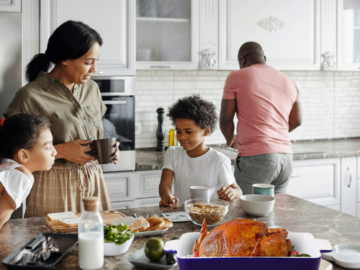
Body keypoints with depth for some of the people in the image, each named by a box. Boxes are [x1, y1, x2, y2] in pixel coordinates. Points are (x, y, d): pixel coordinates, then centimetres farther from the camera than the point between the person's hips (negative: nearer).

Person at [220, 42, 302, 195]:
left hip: (256, 158, -6)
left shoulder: (236, 77, 0)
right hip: (286, 156, 6)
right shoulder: (289, 82, 16)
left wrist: (231, 140, 21)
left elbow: (225, 119, 2)